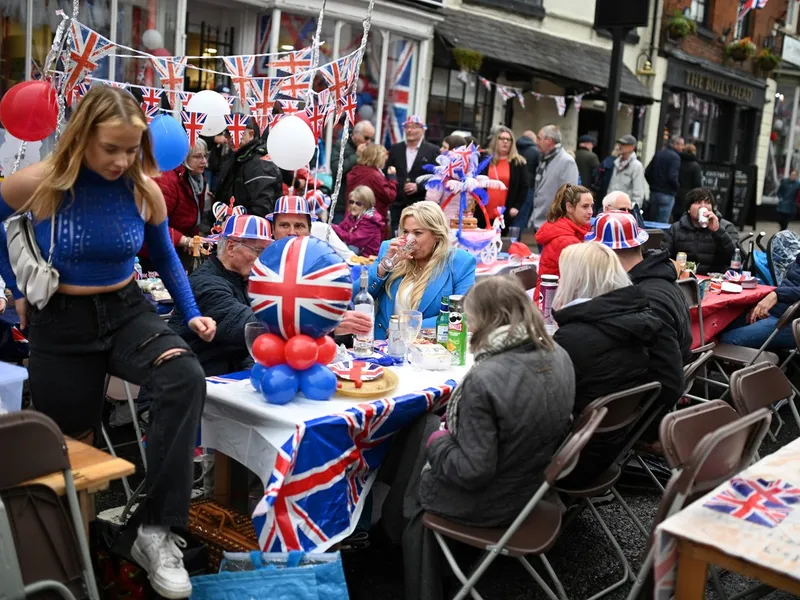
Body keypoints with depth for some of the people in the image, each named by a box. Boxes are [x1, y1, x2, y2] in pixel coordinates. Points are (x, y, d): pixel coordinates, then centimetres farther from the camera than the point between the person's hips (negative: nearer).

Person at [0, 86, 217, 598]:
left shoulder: (144, 191, -7)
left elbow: (165, 256, 10)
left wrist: (192, 313, 2)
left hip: (127, 311, 1)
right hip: (60, 324, -1)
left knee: (187, 380, -28)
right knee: (72, 442, 8)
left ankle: (157, 530, -21)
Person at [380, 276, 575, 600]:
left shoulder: (484, 379, -33)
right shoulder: (560, 358, -8)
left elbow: (472, 470, -29)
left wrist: (436, 440, -9)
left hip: (486, 503, -7)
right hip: (532, 485, 7)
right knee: (425, 424, 21)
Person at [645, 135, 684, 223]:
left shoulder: (658, 154, 11)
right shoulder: (675, 157, -11)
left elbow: (647, 173, 11)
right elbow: (672, 177, -20)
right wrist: (677, 188, -3)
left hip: (654, 193, 7)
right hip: (667, 195, -7)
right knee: (663, 223, -6)